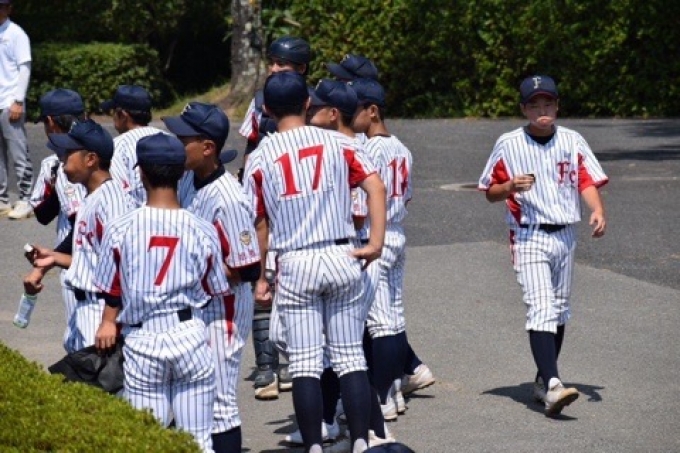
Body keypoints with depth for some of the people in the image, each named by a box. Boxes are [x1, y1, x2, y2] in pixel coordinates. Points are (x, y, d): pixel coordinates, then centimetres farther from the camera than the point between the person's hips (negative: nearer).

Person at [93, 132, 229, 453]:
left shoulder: (120, 229, -5)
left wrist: (108, 323, 19)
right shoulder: (203, 232, -3)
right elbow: (214, 291, 8)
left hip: (141, 341, 0)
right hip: (190, 336, 0)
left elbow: (111, 291, 3)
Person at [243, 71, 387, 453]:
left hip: (294, 264, -1)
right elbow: (375, 185, -8)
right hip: (341, 257, 1)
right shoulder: (336, 143, 3)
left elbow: (260, 224, 4)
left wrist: (260, 277, 11)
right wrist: (376, 243, -9)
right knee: (351, 357, 6)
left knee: (305, 364, 3)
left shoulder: (260, 157, 2)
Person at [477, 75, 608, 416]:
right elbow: (490, 192, 5)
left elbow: (588, 181, 0)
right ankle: (552, 386, -29)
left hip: (565, 235, 4)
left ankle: (544, 380, 28)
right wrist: (511, 186, -16)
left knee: (559, 310, 13)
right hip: (529, 237, -4)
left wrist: (597, 210, -19)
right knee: (540, 308, -17)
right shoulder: (508, 145, -1)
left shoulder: (572, 141, 5)